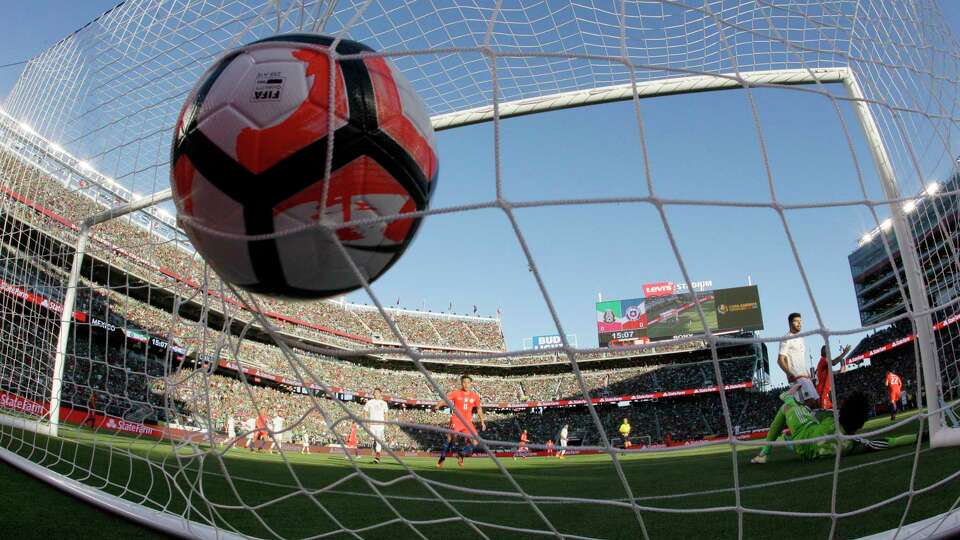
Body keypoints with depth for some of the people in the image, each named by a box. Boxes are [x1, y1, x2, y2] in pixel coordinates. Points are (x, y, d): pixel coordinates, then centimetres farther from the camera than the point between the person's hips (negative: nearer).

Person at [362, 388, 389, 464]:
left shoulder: (384, 403, 10)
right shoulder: (369, 402, 7)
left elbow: (385, 414, 17)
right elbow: (365, 412, 7)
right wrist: (367, 422, -5)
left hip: (380, 424, -1)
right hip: (371, 424, 1)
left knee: (378, 440, -13)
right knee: (374, 440, 3)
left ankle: (377, 457, -19)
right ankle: (375, 456, 15)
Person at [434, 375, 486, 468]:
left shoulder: (474, 396, 9)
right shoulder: (456, 393, -2)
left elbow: (479, 409, 21)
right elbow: (445, 399, -16)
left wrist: (482, 422, 20)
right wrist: (437, 406, -35)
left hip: (468, 422, 4)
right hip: (456, 421, -4)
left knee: (474, 442, -6)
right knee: (451, 437, -24)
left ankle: (460, 454, 21)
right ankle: (442, 458, -9)